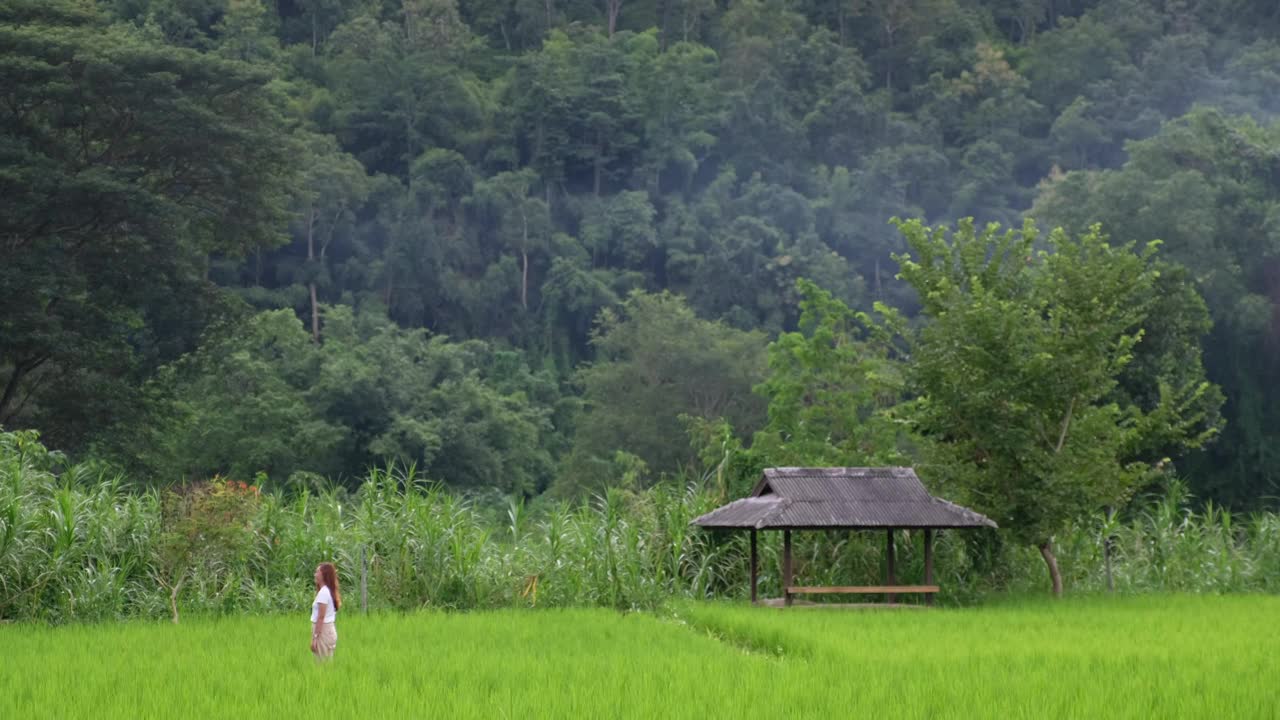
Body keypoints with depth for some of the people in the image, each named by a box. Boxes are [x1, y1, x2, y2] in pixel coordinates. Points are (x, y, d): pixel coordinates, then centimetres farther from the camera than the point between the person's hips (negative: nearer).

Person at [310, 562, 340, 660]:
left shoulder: (323, 592, -14)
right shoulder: (329, 591, 13)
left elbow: (321, 617, -18)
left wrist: (315, 637, -17)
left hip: (323, 630, -9)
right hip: (330, 629, 9)